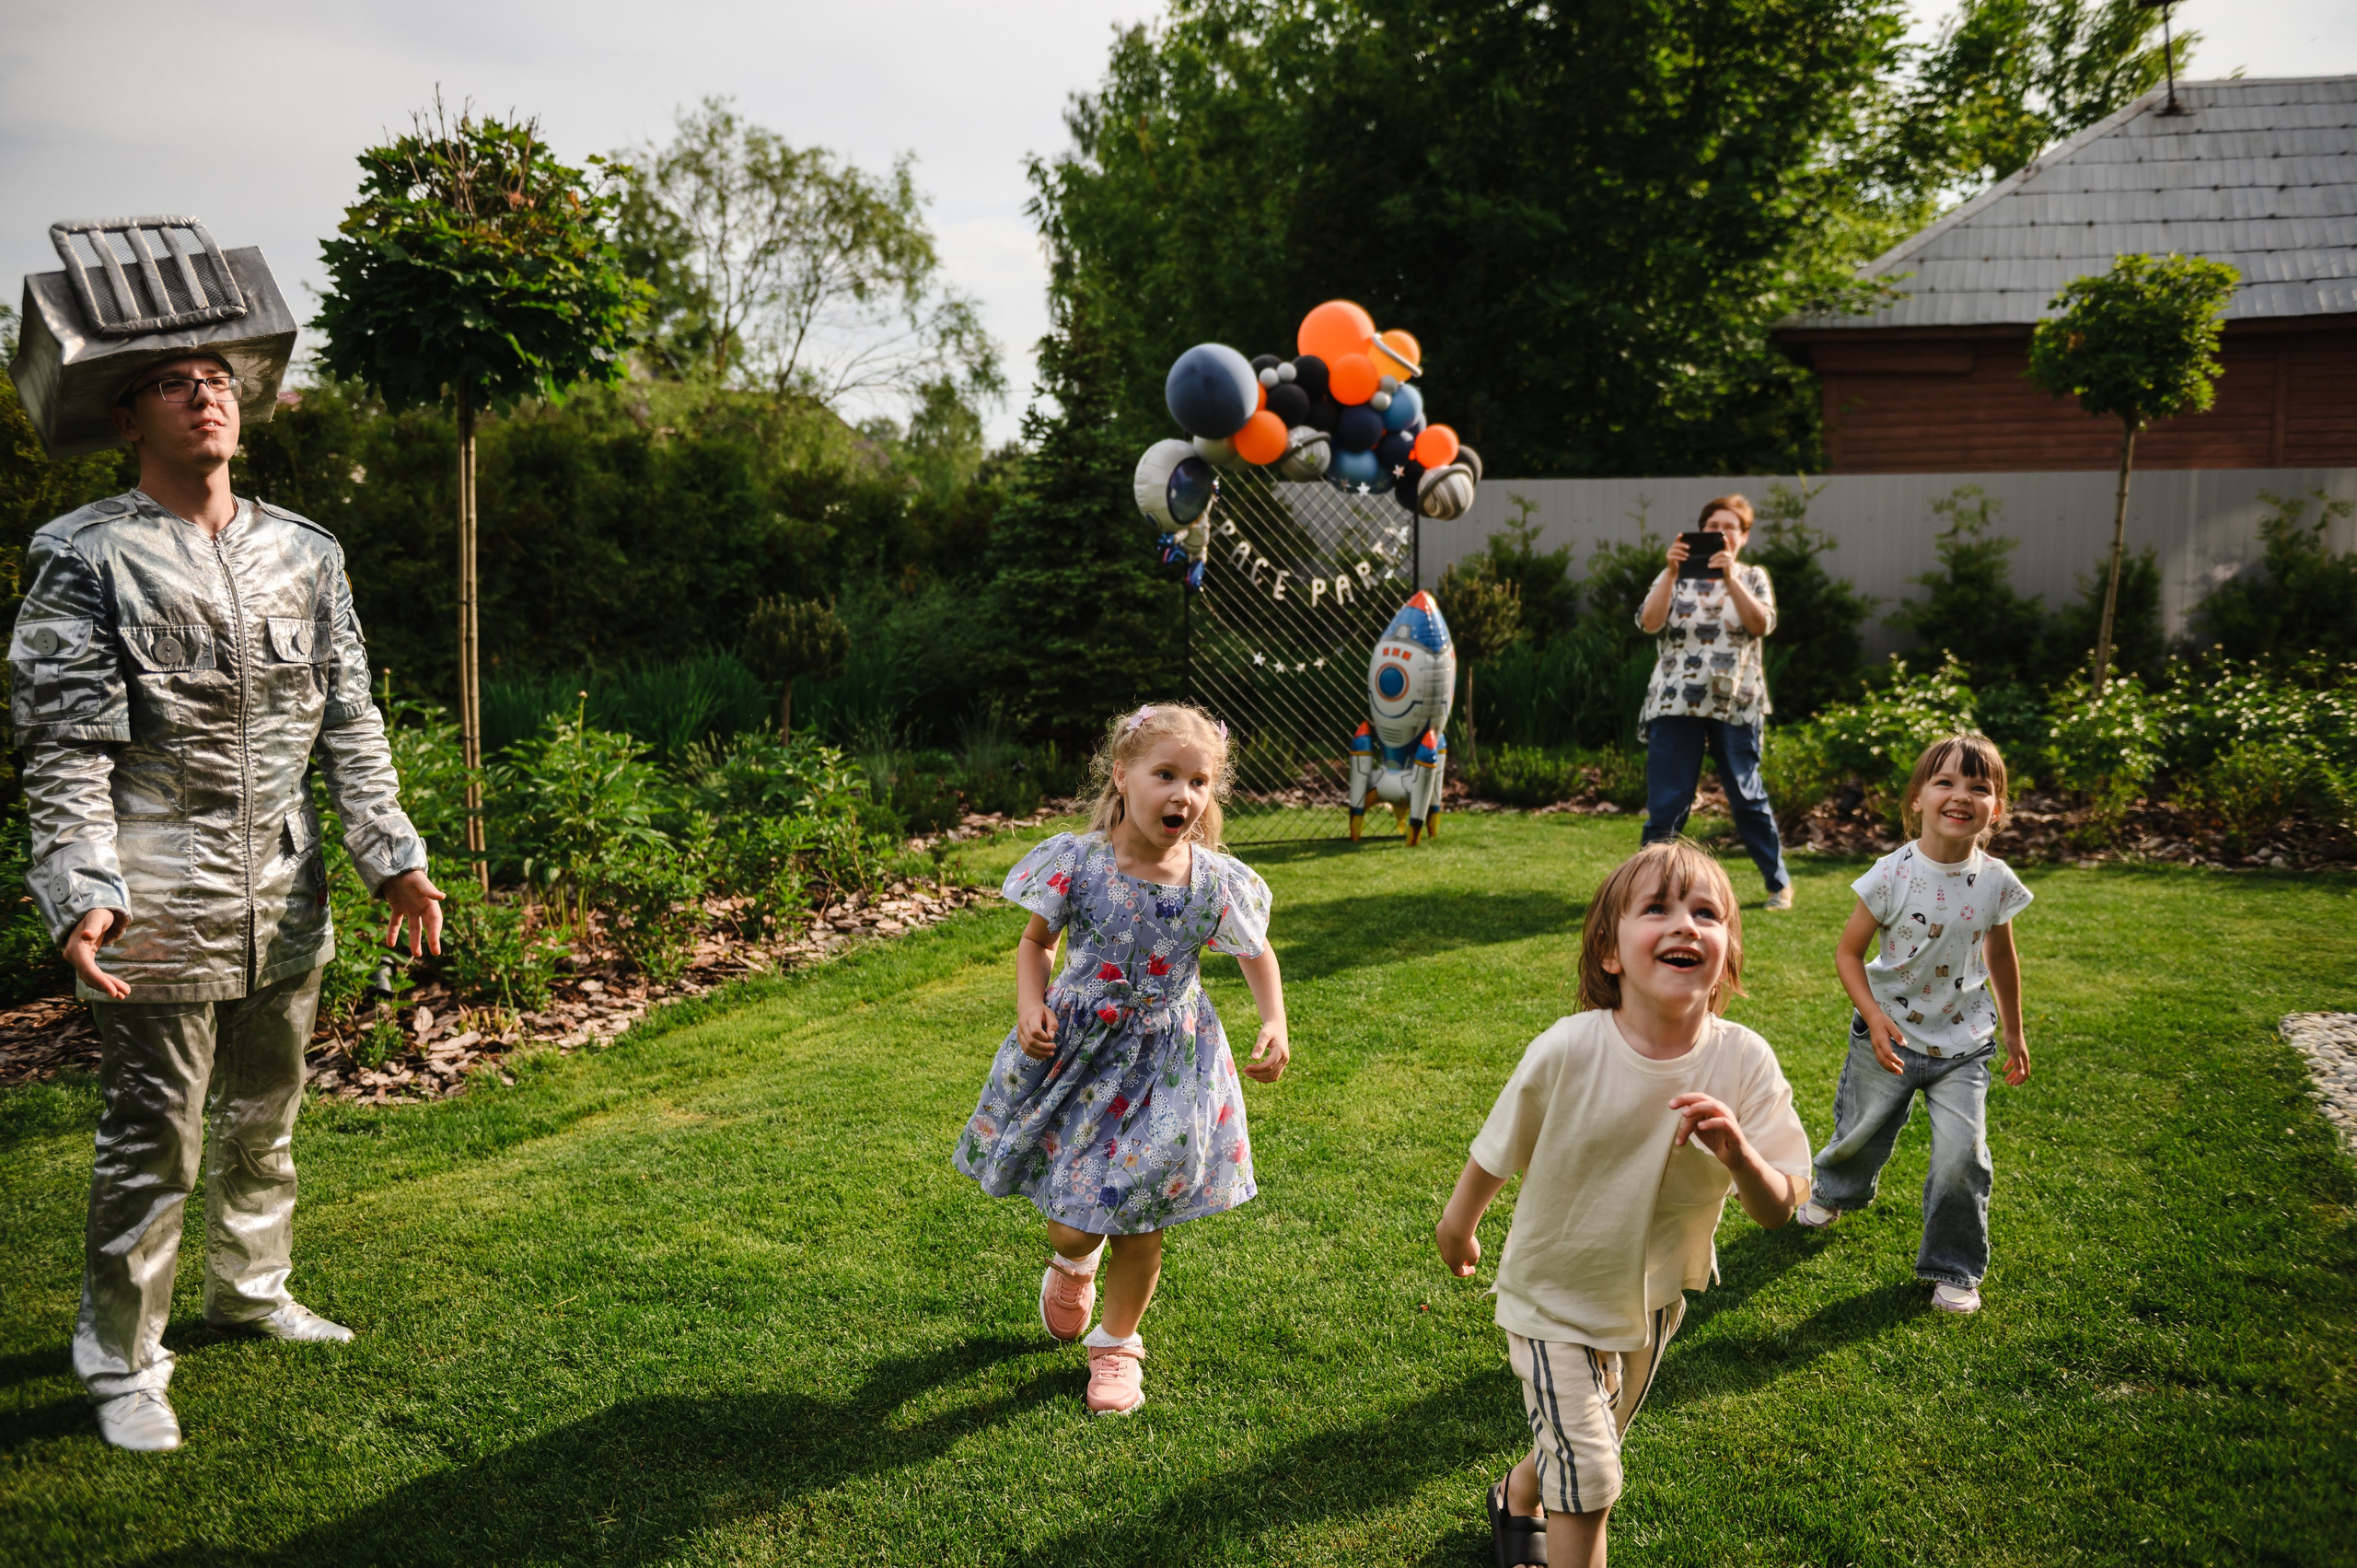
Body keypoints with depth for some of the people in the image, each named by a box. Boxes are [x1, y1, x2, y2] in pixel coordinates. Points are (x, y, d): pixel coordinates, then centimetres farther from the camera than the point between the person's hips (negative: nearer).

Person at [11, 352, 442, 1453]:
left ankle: (253, 1292, 38)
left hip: (285, 899, 5)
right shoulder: (86, 559, -5)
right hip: (159, 909, -5)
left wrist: (393, 857, 4)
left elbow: (349, 725, 11)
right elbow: (67, 749, -10)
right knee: (152, 1142, 2)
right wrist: (82, 894, -21)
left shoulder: (305, 555, 9)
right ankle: (123, 1365, 18)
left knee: (266, 1117, 18)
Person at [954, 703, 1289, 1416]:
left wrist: (1274, 1025, -10)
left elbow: (1258, 956, 5)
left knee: (1140, 1223, 9)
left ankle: (1118, 1343, 36)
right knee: (1073, 1226, 4)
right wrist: (1030, 1007, -13)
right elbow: (1035, 940, 3)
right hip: (1078, 1050, 0)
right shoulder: (1077, 862, -14)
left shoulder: (1215, 882, -12)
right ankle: (1072, 1262, 45)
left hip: (1166, 1062, 0)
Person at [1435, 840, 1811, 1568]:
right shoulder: (1568, 1051, -30)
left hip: (1653, 1297, 4)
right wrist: (1458, 1226, 6)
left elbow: (1778, 1210, -17)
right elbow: (1498, 1150, -11)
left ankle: (1519, 1497, 57)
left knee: (1593, 1441, 26)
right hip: (1553, 1292, -4)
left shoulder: (1744, 1062, -23)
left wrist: (1740, 1155, -39)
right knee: (1589, 1478, -8)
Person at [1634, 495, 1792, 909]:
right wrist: (1671, 572, -16)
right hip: (1675, 705, 0)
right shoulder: (1676, 577, 8)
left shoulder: (1753, 577, 9)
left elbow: (1762, 624, -10)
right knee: (1666, 800, -1)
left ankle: (1778, 882, 19)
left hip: (1735, 705, 0)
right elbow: (1649, 623, -8)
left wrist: (1730, 576, -19)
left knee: (1748, 797, 5)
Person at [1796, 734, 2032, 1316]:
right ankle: (1834, 1191, 52)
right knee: (1862, 1131, 16)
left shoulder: (1997, 881, -9)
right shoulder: (1892, 875, -17)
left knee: (1962, 1153, -10)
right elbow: (1848, 951, -8)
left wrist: (2014, 1034, 17)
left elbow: (2001, 959, 8)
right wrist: (1874, 1017, -20)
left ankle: (1954, 1269, 12)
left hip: (1962, 1045, 1)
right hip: (1889, 1037, -1)